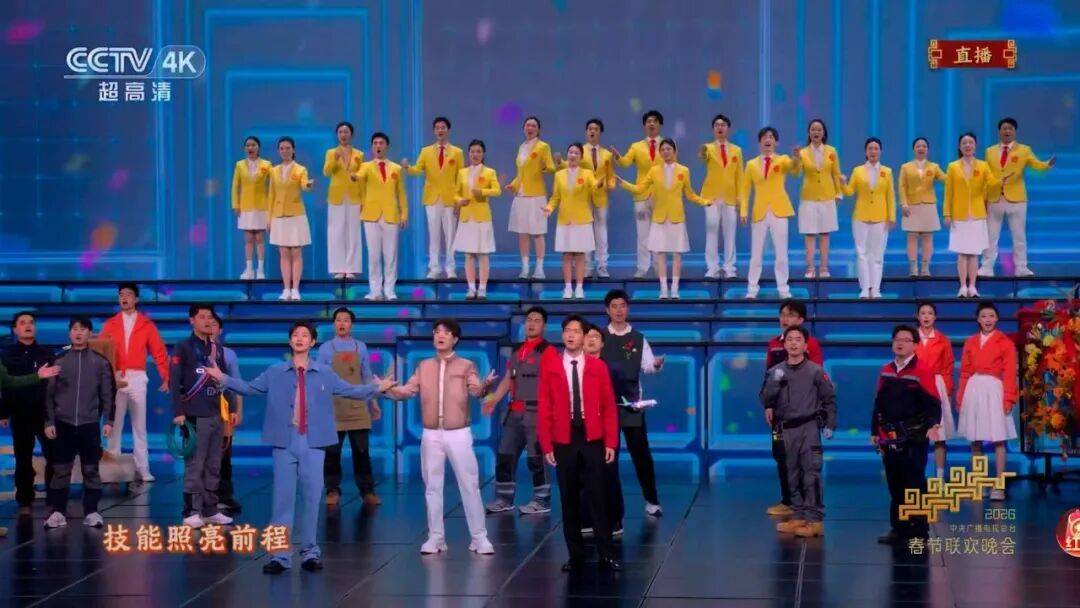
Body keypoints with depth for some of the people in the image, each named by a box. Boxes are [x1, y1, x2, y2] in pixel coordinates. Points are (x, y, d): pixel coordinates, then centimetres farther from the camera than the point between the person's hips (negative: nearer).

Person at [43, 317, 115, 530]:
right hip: (63, 424, 0)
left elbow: (107, 394, 6)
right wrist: (49, 422, -1)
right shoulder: (59, 361, 4)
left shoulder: (100, 362, 4)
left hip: (90, 425, 0)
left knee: (91, 470, 3)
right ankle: (58, 512, 6)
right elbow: (49, 394, 5)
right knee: (60, 470, 1)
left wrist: (109, 420, 0)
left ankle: (91, 512, 8)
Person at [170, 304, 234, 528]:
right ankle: (191, 512, -2)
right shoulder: (184, 348, -3)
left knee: (213, 466, 9)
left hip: (216, 416, 6)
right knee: (194, 466, -6)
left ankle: (210, 510, 15)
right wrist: (178, 413, -15)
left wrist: (231, 408, 15)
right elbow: (174, 382, -8)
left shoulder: (217, 348, 15)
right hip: (195, 416, -6)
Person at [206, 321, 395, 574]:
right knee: (283, 497, 0)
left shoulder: (324, 374, 7)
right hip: (284, 442, 0)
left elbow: (350, 390, 11)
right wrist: (223, 378, 0)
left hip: (312, 444, 0)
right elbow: (250, 388, 8)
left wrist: (376, 388, 4)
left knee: (311, 496, 3)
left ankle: (310, 552, 13)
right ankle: (280, 554, 2)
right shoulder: (275, 372, 7)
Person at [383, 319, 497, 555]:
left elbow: (476, 390, -17)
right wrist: (386, 388, -15)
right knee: (432, 487, 7)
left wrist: (485, 386, -39)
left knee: (470, 486, -1)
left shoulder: (466, 366, 0)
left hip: (458, 434, -3)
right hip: (431, 435, 3)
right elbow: (406, 391, 2)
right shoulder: (423, 367, 9)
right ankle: (435, 537, 16)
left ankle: (479, 537, 5)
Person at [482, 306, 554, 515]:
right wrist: (493, 400, 4)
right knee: (504, 455, 8)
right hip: (514, 412, 7)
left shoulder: (547, 351, -4)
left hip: (536, 412, -7)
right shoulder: (517, 350, 17)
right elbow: (508, 379, 17)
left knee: (536, 457, -4)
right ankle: (504, 499, 16)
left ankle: (541, 501, 4)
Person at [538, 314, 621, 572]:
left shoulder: (598, 367, 3)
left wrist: (611, 442, -3)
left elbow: (609, 407, 4)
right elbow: (544, 409, 2)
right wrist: (546, 445, -3)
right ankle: (575, 555, 11)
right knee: (569, 500, 4)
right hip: (564, 442, 0)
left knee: (597, 497, -1)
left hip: (593, 440, 0)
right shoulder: (550, 367, 2)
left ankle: (606, 555, 2)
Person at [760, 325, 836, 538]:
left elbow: (829, 399, 3)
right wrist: (774, 382, -15)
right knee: (792, 475, 9)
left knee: (811, 474, -9)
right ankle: (798, 516, 17)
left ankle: (814, 519, -10)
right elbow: (765, 399, 1)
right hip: (786, 429, 4)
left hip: (809, 427, -4)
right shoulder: (776, 371, 7)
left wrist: (830, 425, -2)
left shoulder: (815, 371, -1)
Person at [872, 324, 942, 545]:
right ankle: (898, 529, 20)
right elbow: (879, 403, 18)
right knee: (894, 485, 11)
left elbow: (933, 402, -12)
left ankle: (918, 532, 5)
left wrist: (933, 424, -28)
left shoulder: (922, 370, -8)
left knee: (914, 485, -2)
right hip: (890, 438, 6)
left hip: (914, 438, -6)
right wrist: (875, 431, 19)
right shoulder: (886, 371, 12)